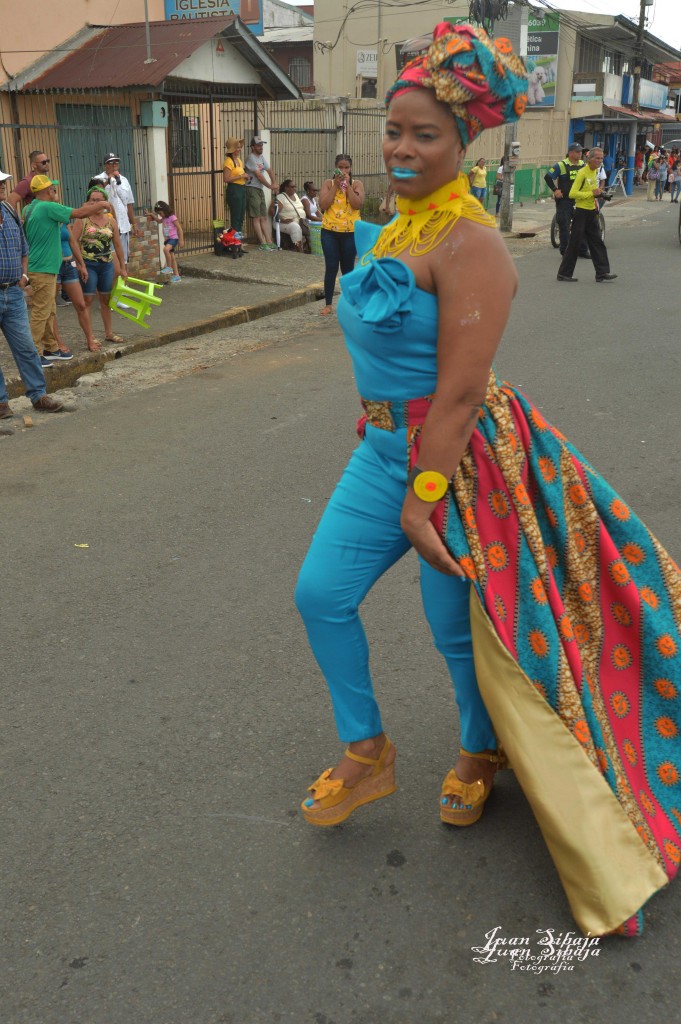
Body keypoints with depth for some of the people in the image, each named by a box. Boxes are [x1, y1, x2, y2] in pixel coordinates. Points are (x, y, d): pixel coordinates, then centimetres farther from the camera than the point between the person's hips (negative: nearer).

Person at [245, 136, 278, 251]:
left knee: (264, 217, 9)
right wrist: (270, 186, -10)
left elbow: (270, 170, 16)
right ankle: (262, 243, -6)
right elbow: (258, 175, -16)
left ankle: (269, 242, 11)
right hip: (252, 189, -9)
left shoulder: (261, 157, 15)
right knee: (257, 217, -7)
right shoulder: (251, 158, -12)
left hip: (260, 189, 9)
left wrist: (274, 183, -1)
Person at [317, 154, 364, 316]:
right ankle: (328, 304, 4)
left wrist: (347, 185, -13)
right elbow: (323, 205, -10)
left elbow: (357, 204, -13)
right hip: (330, 231, 0)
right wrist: (335, 185, -12)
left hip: (351, 232, 0)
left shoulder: (356, 184, 2)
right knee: (331, 268, -2)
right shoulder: (328, 183, 2)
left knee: (348, 268, 9)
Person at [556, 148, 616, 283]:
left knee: (597, 243, 6)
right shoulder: (582, 173, -15)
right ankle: (564, 273, 5)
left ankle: (602, 273, 9)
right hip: (581, 212, -8)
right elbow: (572, 193, -22)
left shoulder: (595, 171, 12)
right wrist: (592, 193, -20)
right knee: (575, 244, -4)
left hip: (592, 212, 8)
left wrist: (598, 192, 6)